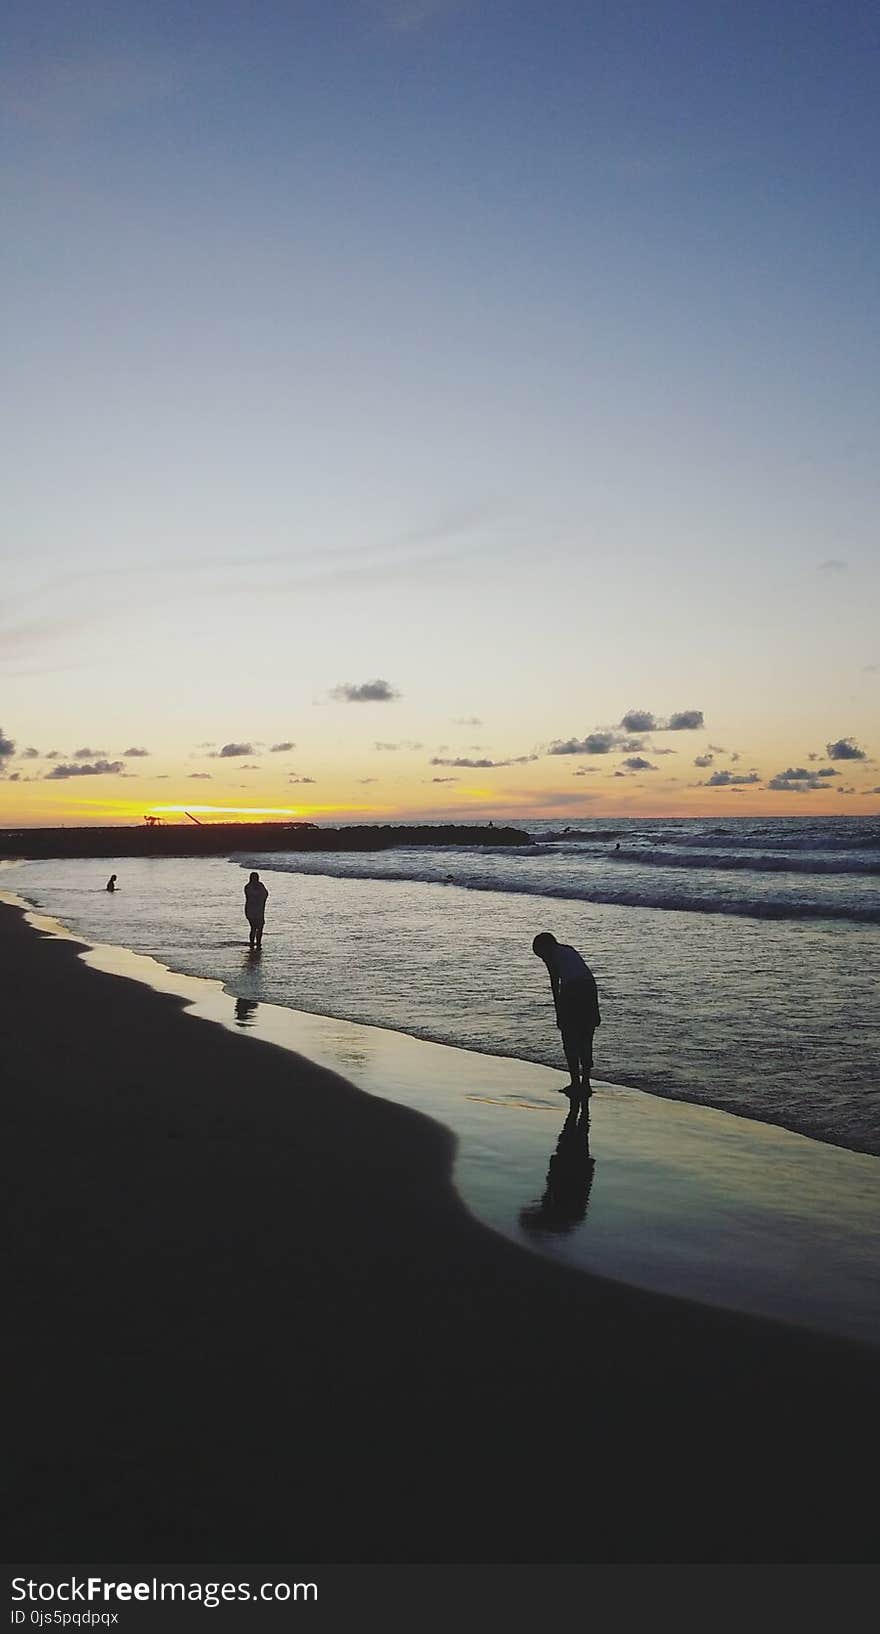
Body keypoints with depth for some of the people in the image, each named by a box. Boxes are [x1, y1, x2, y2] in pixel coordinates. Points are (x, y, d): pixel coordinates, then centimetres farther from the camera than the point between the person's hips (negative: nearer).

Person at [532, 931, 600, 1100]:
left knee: (570, 1041, 7)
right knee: (585, 1040, 15)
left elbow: (555, 984, 2)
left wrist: (559, 1012, 3)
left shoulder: (550, 954, 12)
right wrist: (595, 1010, 25)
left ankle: (576, 1083, 9)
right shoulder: (569, 950, 29)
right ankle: (585, 1083, 18)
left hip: (571, 987, -6)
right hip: (589, 985, 6)